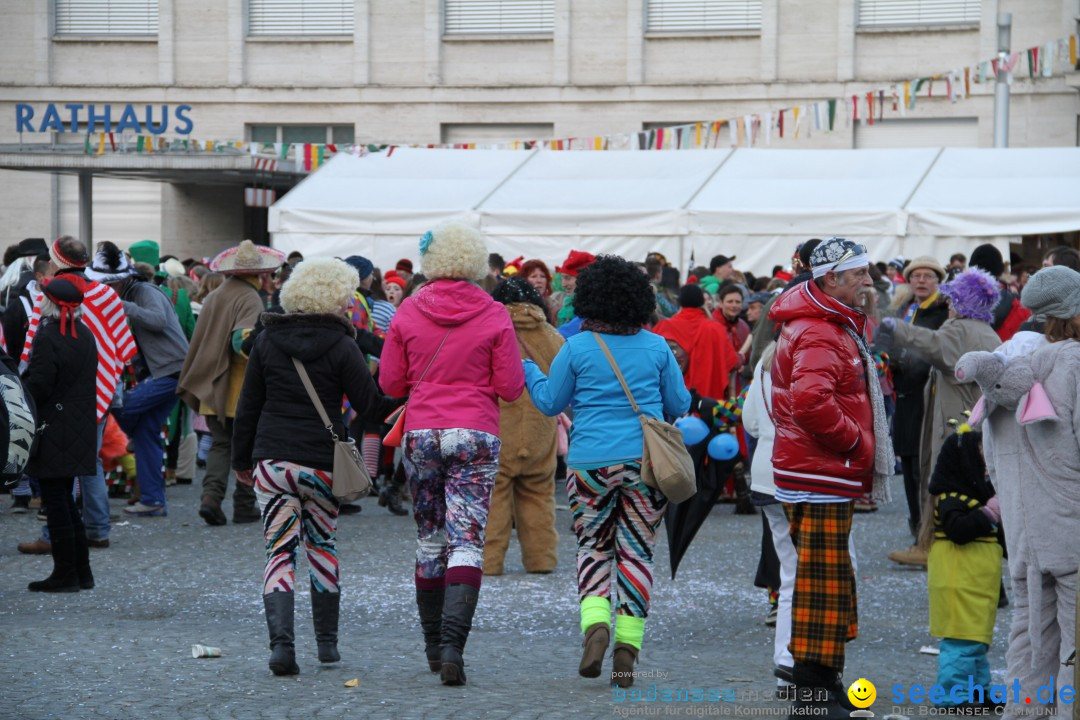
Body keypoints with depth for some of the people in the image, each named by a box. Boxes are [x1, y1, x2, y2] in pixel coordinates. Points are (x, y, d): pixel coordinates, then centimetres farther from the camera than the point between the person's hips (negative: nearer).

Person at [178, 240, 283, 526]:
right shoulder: (250, 299, -13)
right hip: (241, 388, -6)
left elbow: (200, 339, 17)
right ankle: (244, 506, 11)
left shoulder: (213, 297, 11)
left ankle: (211, 494, -9)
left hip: (212, 387, 6)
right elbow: (242, 339, -27)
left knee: (220, 444, 11)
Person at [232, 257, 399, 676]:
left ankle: (281, 643, -17)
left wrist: (241, 459, 16)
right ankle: (327, 642, 23)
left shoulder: (266, 342, 3)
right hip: (322, 463, -1)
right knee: (323, 547, 16)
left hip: (271, 460, 1)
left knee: (279, 552, 0)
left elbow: (248, 406, 8)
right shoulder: (340, 346, -8)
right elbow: (369, 403, -8)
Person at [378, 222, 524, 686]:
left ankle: (433, 647, 21)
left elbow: (390, 383, 4)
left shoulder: (409, 312, -1)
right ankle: (452, 643, -21)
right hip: (476, 437, -2)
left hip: (420, 434, 2)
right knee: (467, 541, -5)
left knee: (429, 540, 15)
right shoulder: (493, 316, -5)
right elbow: (510, 388, -3)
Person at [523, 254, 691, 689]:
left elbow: (550, 403, 6)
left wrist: (528, 371, 22)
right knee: (636, 550, 6)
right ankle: (627, 646, 1)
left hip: (591, 462, -1)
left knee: (593, 546, 13)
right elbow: (679, 405, 9)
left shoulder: (577, 348, -4)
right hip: (645, 461, 1)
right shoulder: (657, 347, 2)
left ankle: (595, 624, -11)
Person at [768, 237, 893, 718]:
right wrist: (855, 440, -20)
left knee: (828, 582, 17)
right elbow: (811, 401, -34)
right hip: (821, 478, -11)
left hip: (823, 473, 11)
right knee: (823, 583, -6)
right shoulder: (820, 335, -19)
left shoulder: (833, 326, 16)